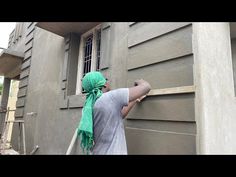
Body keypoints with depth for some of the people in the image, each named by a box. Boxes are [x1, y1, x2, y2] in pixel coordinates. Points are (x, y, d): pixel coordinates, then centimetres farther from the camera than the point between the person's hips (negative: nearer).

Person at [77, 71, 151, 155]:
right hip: (112, 151, -7)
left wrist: (135, 100, 19)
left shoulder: (88, 109, 3)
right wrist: (139, 82, 10)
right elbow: (146, 86, -12)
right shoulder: (112, 97, -18)